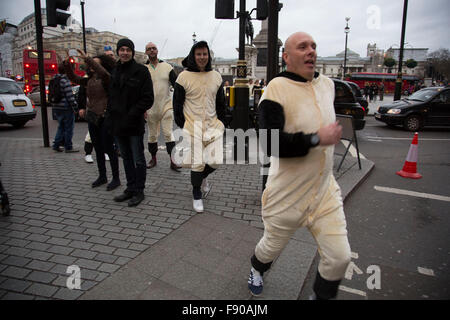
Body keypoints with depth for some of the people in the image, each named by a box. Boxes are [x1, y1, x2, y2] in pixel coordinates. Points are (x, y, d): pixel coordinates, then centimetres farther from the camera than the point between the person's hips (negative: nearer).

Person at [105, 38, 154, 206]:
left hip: (134, 124, -6)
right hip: (118, 123, 7)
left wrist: (131, 115, -18)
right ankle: (130, 189, 27)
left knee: (138, 159, 4)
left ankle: (139, 191, 16)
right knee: (126, 158, 15)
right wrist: (109, 116, 5)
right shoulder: (114, 72, 11)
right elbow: (110, 96, 18)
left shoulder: (141, 71, -8)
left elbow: (148, 99, -12)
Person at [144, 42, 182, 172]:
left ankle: (173, 161, -2)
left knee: (168, 134, -5)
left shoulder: (167, 66, 4)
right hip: (151, 108, 1)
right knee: (152, 135, 10)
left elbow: (176, 85, 3)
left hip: (166, 106, -1)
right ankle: (153, 159, 25)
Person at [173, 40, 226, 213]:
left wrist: (221, 123, 8)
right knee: (197, 163, -1)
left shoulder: (216, 76, 9)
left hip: (213, 125, 4)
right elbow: (177, 104, 0)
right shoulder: (184, 77, -3)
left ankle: (202, 178, 31)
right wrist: (182, 126, -5)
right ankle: (196, 196, 19)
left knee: (215, 160, -4)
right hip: (192, 126, -3)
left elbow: (221, 103, 16)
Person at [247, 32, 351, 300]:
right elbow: (270, 144, -27)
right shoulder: (277, 88, -17)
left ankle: (322, 296, 31)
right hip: (288, 194, -5)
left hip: (325, 190, 5)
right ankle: (257, 269, 54)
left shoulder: (327, 84, 6)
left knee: (339, 257, 1)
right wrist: (316, 138, -27)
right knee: (273, 246, 17)